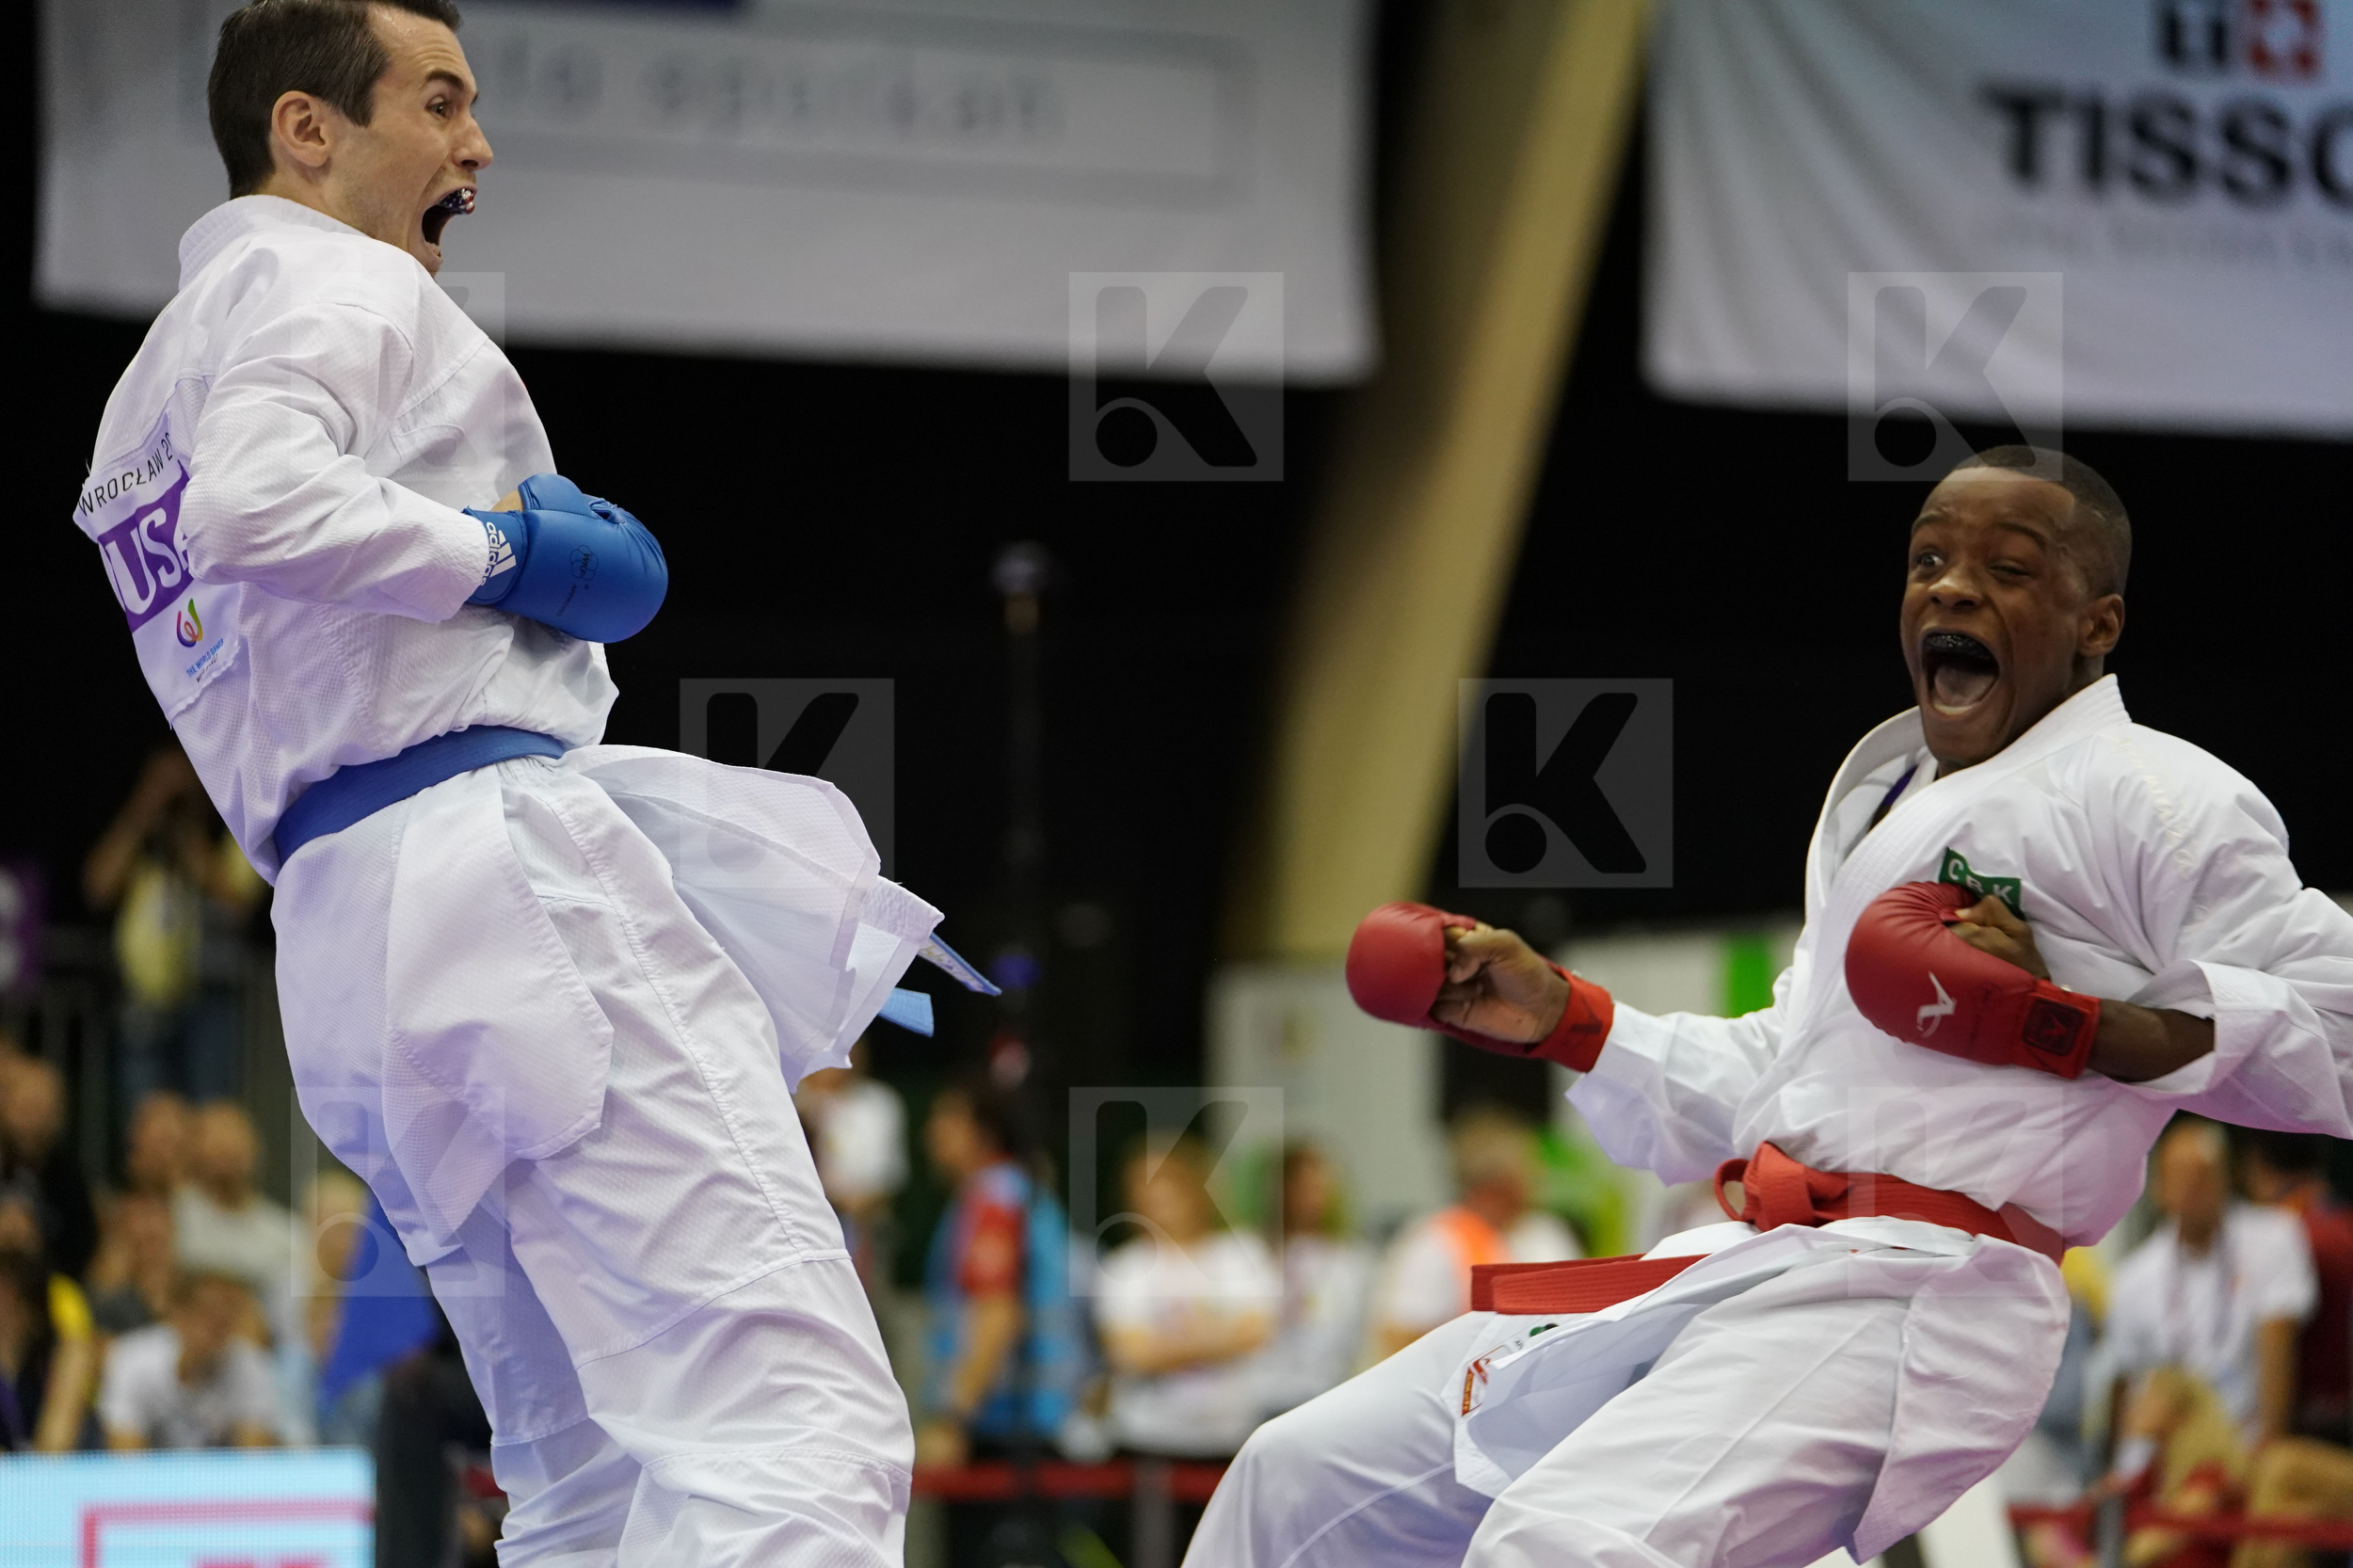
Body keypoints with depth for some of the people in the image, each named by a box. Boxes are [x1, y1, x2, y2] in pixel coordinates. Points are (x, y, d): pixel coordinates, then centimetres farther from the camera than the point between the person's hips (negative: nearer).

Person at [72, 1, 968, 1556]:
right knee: (801, 1435, -21)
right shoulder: (331, 281, -1)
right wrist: (502, 549, -10)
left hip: (348, 933, 10)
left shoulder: (154, 390, 26)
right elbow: (255, 506, -21)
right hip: (507, 877, -10)